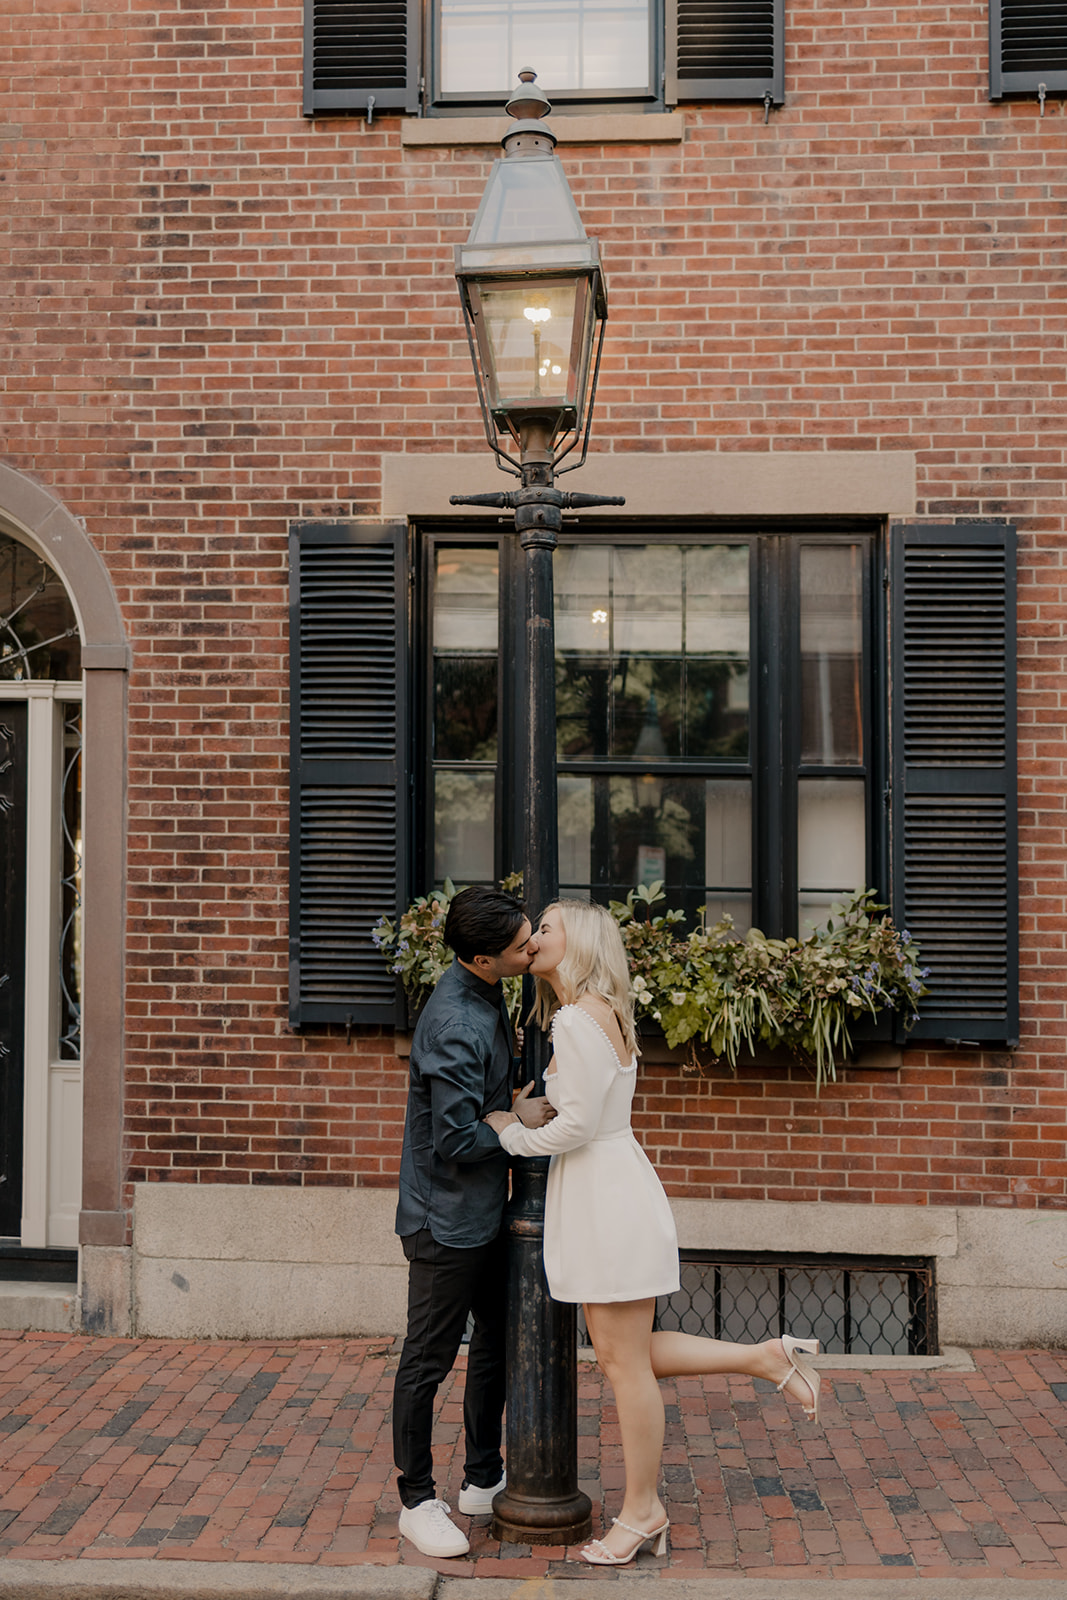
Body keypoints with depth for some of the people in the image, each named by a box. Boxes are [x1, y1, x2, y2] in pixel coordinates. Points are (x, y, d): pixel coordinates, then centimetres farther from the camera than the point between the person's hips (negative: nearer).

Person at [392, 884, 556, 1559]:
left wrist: (517, 1107, 4)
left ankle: (483, 1481, 34)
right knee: (428, 1361, 5)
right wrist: (518, 1121, -14)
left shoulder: (485, 995, 4)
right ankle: (418, 1502, 20)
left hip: (483, 1212, 10)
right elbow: (456, 1140, -27)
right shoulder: (457, 1028, -28)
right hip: (446, 1218, -10)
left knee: (498, 1341, 19)